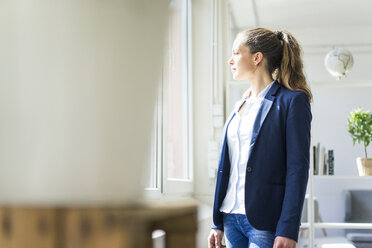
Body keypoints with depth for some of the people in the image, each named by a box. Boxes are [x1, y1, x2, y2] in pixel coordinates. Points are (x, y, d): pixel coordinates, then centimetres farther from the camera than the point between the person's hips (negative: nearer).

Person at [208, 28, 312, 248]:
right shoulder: (240, 105, 15)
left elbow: (298, 168, -11)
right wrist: (218, 224, 13)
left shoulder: (292, 101, -5)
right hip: (232, 217, 7)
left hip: (265, 222, -6)